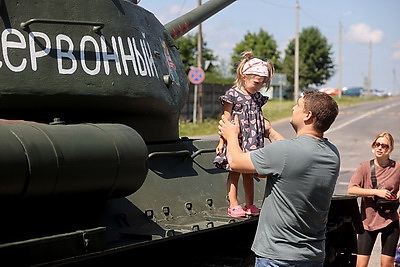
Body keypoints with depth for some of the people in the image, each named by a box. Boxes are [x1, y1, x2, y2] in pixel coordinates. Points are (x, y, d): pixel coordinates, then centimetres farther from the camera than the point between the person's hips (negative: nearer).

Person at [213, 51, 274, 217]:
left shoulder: (257, 97, 10)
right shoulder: (232, 95, -7)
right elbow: (226, 120, -7)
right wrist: (222, 141, -7)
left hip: (252, 143, 5)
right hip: (235, 141, -5)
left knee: (249, 174, 11)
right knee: (234, 173, 1)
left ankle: (249, 205, 17)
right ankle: (233, 205, 6)